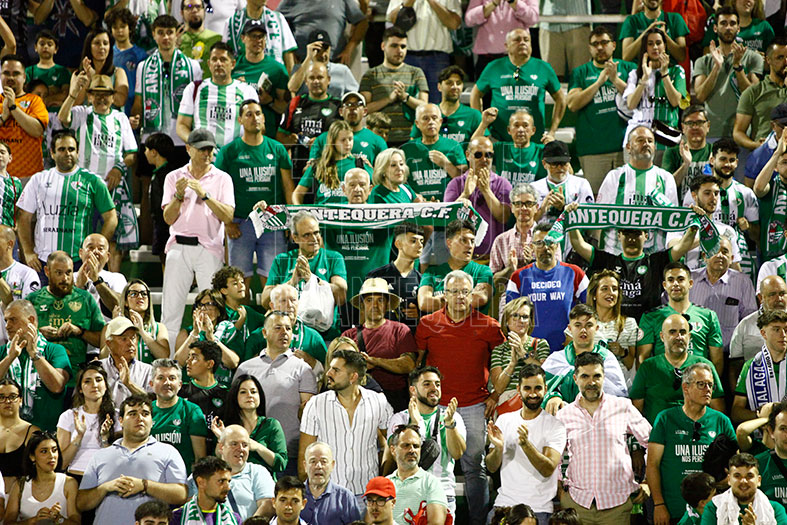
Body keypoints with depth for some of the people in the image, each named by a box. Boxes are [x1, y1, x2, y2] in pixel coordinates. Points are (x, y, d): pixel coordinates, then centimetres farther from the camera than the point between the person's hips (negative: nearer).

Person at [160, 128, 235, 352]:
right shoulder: (174, 177, 11)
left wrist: (205, 194, -14)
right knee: (171, 308, -2)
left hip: (209, 248, -1)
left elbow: (228, 216, -4)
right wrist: (179, 195, -13)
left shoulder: (222, 178, 8)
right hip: (179, 247, 1)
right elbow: (169, 218, 4)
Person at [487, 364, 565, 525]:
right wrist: (498, 448, -14)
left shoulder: (555, 425, -3)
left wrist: (526, 444, -27)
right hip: (504, 504, 3)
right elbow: (492, 467, 7)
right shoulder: (504, 420, 9)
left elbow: (548, 469, -13)